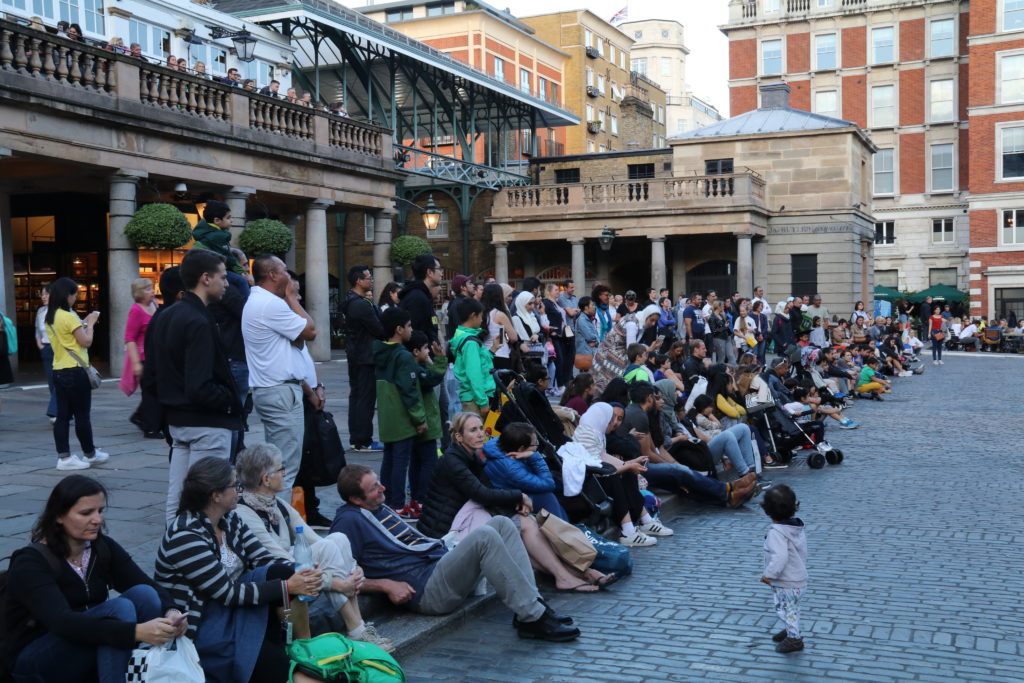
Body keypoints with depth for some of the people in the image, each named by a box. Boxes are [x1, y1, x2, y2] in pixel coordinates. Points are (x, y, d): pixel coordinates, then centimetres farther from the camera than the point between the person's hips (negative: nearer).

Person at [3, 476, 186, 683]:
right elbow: (62, 622, -35)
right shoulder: (30, 562, -20)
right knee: (120, 608, -29)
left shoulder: (103, 548, -1)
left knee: (143, 594, -21)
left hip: (90, 649, 6)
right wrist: (137, 631, -47)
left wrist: (171, 611, -35)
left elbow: (150, 586, -10)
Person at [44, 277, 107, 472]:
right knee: (82, 415, 4)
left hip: (58, 371, 8)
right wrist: (90, 323, -1)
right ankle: (90, 453, 16)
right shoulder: (69, 316, -16)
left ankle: (64, 456, 7)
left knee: (63, 415, 7)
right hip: (75, 371, -8)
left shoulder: (49, 317, 10)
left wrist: (84, 323, 14)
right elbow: (86, 341, -14)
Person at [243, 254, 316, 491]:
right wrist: (292, 299, -2)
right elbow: (310, 332, -12)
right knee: (287, 465, -8)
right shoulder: (271, 304, -16)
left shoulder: (256, 301, 18)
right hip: (281, 391, -11)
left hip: (266, 389, 11)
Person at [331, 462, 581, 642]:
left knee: (502, 524, -3)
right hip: (424, 589, -10)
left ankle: (532, 604, -14)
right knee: (484, 536, -28)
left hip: (440, 562, 10)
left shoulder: (380, 508, 22)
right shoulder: (349, 521, -6)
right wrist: (387, 585, -18)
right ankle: (533, 618, -26)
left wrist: (446, 547, 19)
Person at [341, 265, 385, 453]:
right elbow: (380, 330, -17)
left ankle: (355, 438, 20)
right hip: (366, 357, -10)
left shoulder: (350, 302, 11)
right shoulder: (362, 305, -20)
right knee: (366, 398, -5)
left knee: (356, 396, 14)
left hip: (354, 355, 10)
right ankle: (363, 442, -2)